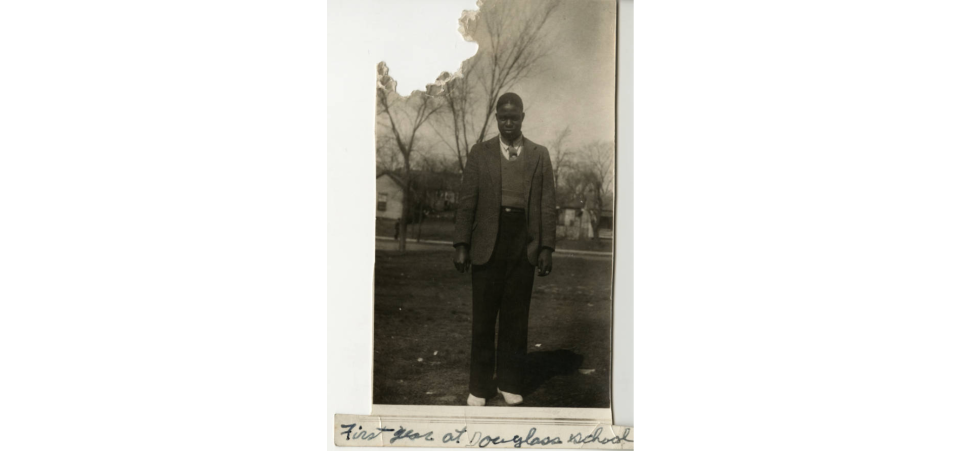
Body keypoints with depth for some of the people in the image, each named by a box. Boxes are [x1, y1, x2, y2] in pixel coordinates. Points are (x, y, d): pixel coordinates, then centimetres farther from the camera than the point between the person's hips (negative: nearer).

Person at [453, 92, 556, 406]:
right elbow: (467, 201, 3)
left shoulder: (539, 155, 9)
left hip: (524, 244, 1)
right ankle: (480, 386, 11)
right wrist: (461, 245, -4)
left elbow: (548, 204, 6)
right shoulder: (480, 153, 7)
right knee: (483, 316, 3)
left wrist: (547, 247, -2)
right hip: (488, 243, -1)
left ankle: (510, 383, 17)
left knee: (516, 316, 6)